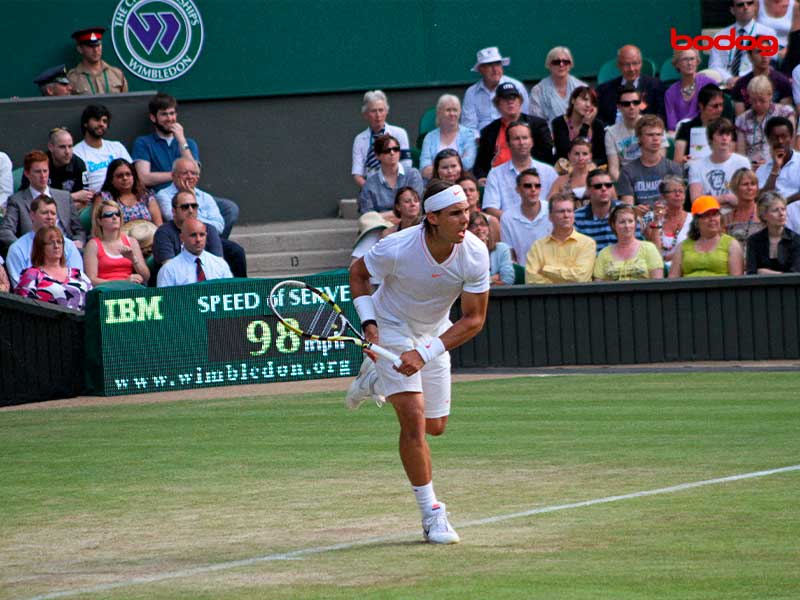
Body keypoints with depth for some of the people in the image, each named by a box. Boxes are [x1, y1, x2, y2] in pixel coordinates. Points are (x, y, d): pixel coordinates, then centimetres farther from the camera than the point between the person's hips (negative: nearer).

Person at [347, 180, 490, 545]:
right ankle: (431, 515, -9)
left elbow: (473, 319, -19)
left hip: (434, 333, 4)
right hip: (391, 328, -4)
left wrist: (425, 353, -28)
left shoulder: (475, 254, -25)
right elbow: (358, 272, -8)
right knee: (414, 419, -18)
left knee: (435, 426, 15)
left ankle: (376, 380, 41)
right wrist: (368, 321, -21)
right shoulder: (397, 249, -31)